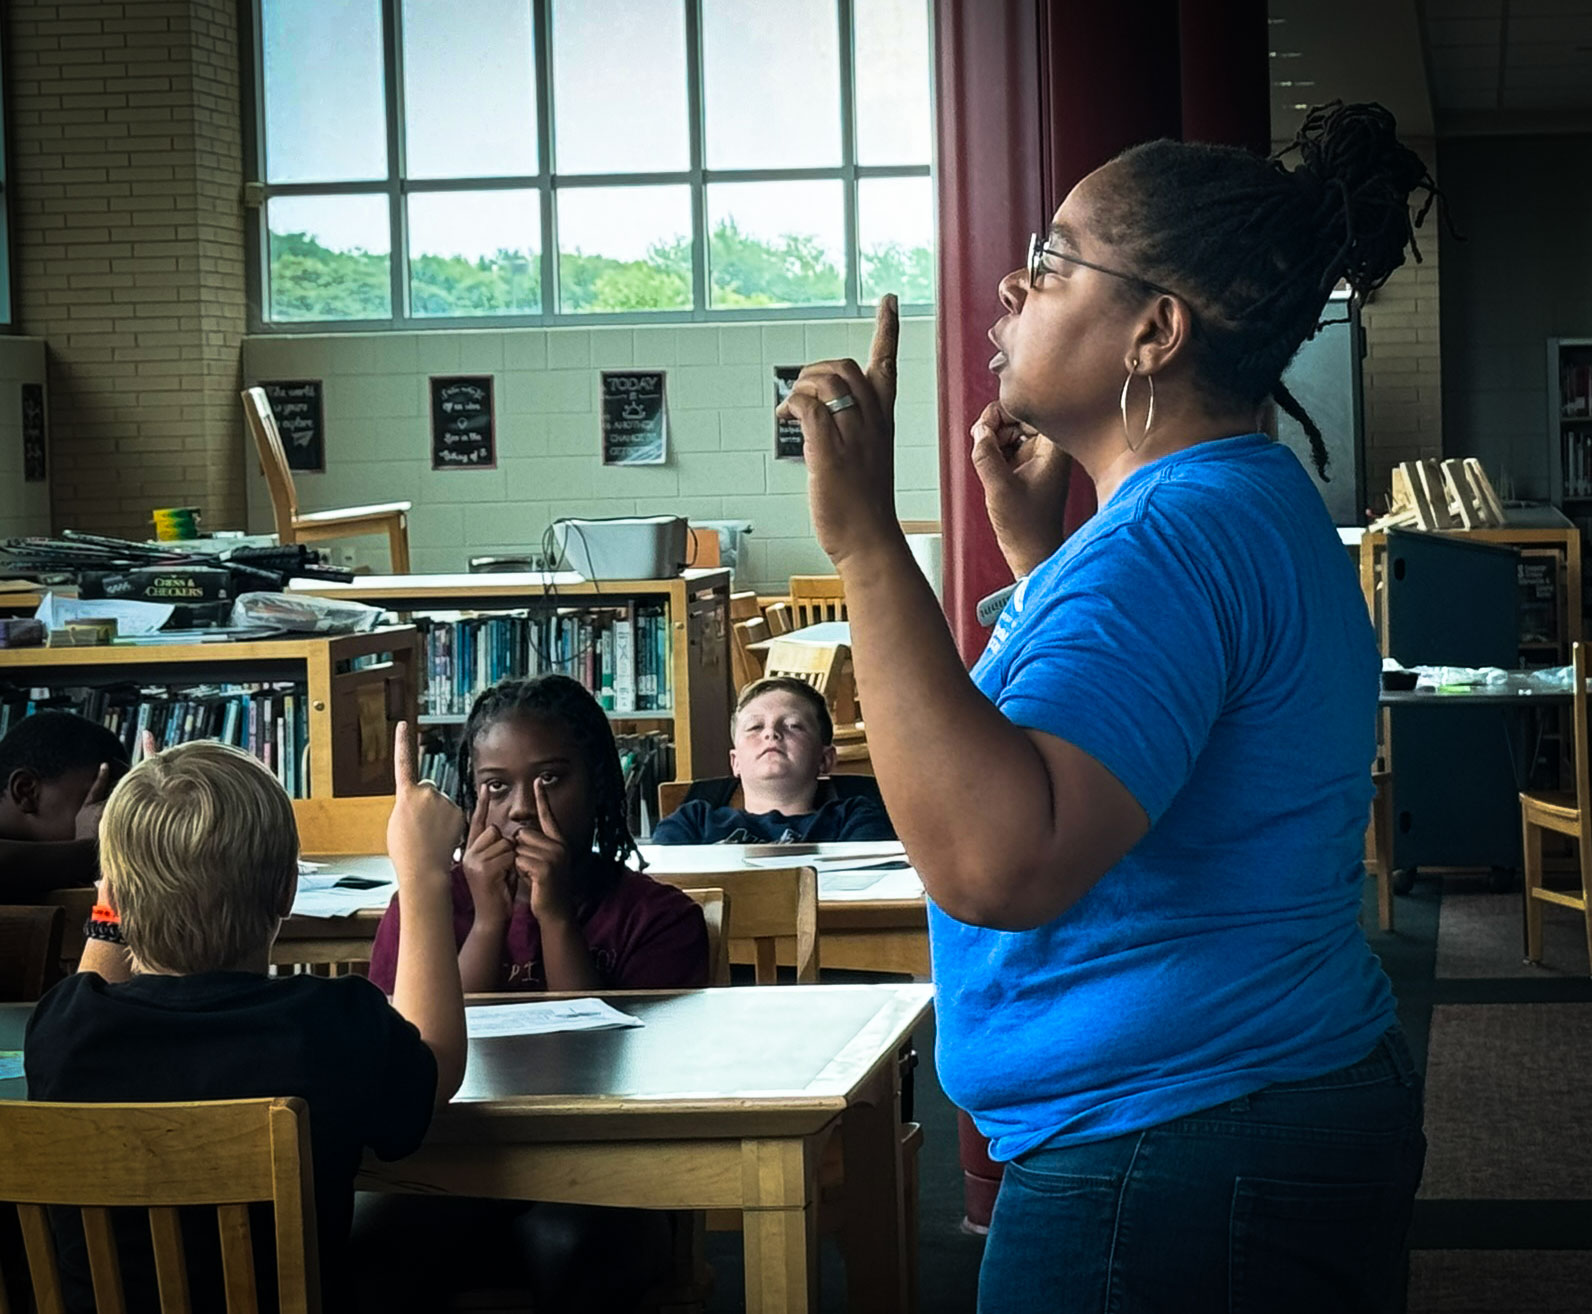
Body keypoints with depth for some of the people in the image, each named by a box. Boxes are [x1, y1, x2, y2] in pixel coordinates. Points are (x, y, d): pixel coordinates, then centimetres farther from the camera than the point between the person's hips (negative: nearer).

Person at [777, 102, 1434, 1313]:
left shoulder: (1177, 536, -22)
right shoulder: (1251, 506, 13)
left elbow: (997, 862, -36)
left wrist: (866, 540, -32)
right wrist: (1034, 543, 19)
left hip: (1174, 1166, -11)